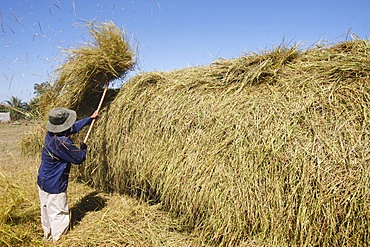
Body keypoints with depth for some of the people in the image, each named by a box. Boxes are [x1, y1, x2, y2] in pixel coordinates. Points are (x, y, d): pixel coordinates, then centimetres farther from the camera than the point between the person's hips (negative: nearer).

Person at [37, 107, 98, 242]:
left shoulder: (51, 133, -3)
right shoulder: (61, 143, -31)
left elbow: (75, 127, 12)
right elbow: (79, 158, -19)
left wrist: (91, 118, 21)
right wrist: (83, 148, 3)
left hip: (42, 181, 10)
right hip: (55, 186, -10)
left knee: (46, 212, 24)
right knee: (59, 215, 6)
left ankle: (48, 236, 43)